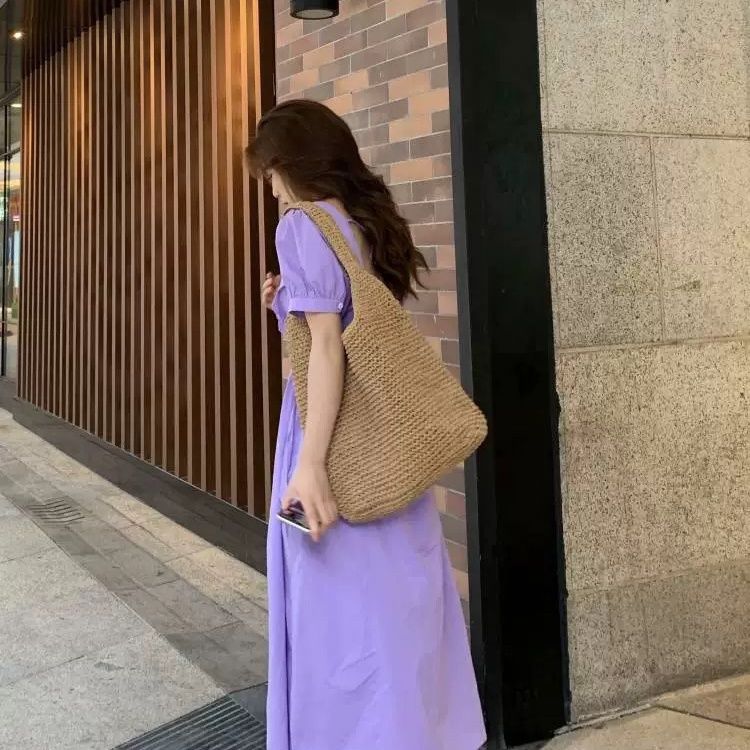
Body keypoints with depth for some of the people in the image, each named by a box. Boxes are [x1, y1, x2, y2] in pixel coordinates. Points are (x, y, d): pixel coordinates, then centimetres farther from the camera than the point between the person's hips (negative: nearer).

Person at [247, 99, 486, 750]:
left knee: (341, 610, 2)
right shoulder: (372, 224, 13)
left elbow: (327, 347, -20)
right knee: (398, 599, 16)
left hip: (340, 440, -8)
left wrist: (310, 463, -24)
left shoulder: (304, 227, -11)